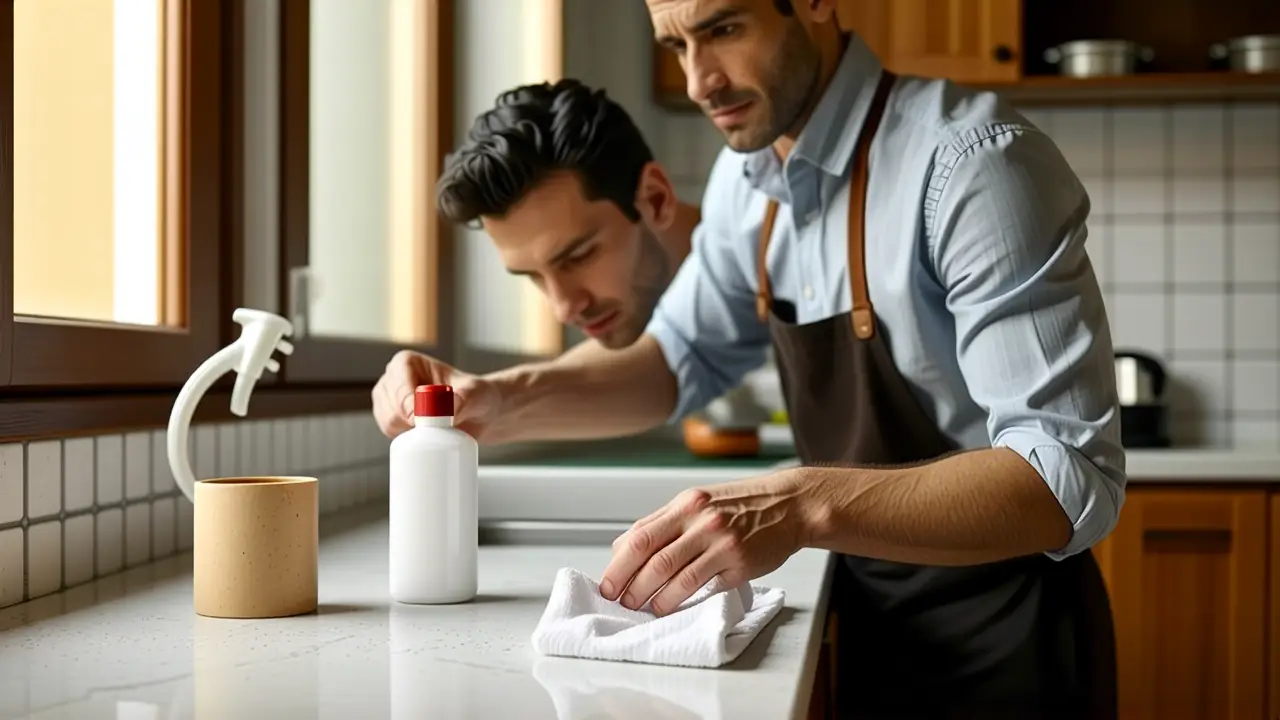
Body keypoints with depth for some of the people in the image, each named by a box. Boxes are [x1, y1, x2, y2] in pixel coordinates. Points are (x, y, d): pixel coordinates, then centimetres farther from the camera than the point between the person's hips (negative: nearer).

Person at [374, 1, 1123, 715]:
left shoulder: (972, 163, -24)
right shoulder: (750, 171, -1)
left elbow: (1071, 479, -29)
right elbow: (683, 359, 11)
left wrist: (803, 506, -42)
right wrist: (497, 400, -7)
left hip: (1001, 641, -7)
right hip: (873, 623, 7)